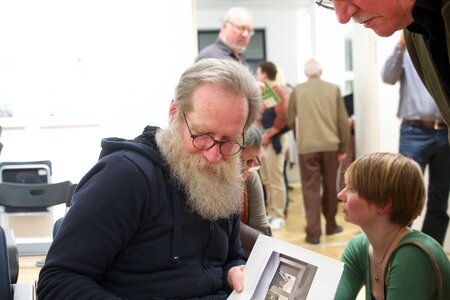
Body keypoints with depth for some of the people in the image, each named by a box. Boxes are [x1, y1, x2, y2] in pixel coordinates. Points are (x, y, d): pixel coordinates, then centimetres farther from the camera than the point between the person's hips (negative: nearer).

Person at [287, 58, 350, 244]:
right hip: (330, 145, 2)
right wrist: (343, 147, 10)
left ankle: (314, 233, -3)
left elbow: (290, 121, 4)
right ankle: (331, 225, 28)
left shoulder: (297, 91, -1)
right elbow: (343, 120, 2)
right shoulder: (333, 89, 2)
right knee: (330, 186, 16)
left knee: (311, 189, 2)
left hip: (307, 146, -1)